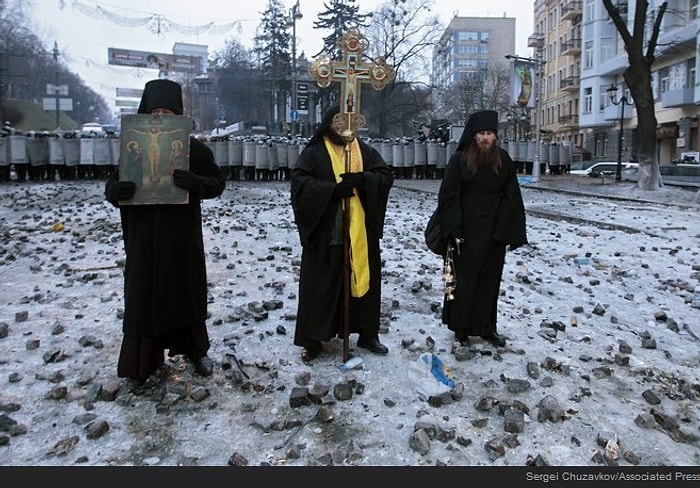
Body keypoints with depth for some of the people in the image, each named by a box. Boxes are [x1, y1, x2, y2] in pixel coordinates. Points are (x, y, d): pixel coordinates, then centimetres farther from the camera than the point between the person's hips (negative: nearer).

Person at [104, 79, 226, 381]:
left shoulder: (194, 148, -3)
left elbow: (218, 182, -5)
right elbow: (113, 181, 6)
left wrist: (194, 182, -26)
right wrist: (113, 190, -19)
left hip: (183, 235, -1)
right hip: (144, 236, 2)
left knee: (188, 291, 10)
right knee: (144, 295, 6)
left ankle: (196, 349, 27)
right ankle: (146, 357, 20)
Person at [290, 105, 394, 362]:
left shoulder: (365, 150, 10)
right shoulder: (313, 152, 2)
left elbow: (386, 175, 3)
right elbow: (299, 180, -10)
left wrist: (361, 179, -18)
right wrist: (333, 188, -21)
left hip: (362, 231, 3)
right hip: (324, 232, -3)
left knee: (365, 280, 10)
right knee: (320, 284, 3)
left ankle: (367, 334, 25)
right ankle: (313, 339, 14)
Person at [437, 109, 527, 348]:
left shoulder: (503, 160, 3)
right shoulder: (459, 160, -7)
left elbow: (512, 198, 4)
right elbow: (448, 197, -8)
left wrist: (510, 232, -2)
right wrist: (454, 231, -14)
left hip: (494, 230, 3)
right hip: (467, 231, -3)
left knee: (490, 279, 11)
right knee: (465, 278, 4)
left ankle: (487, 327, 24)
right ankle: (460, 327, 18)